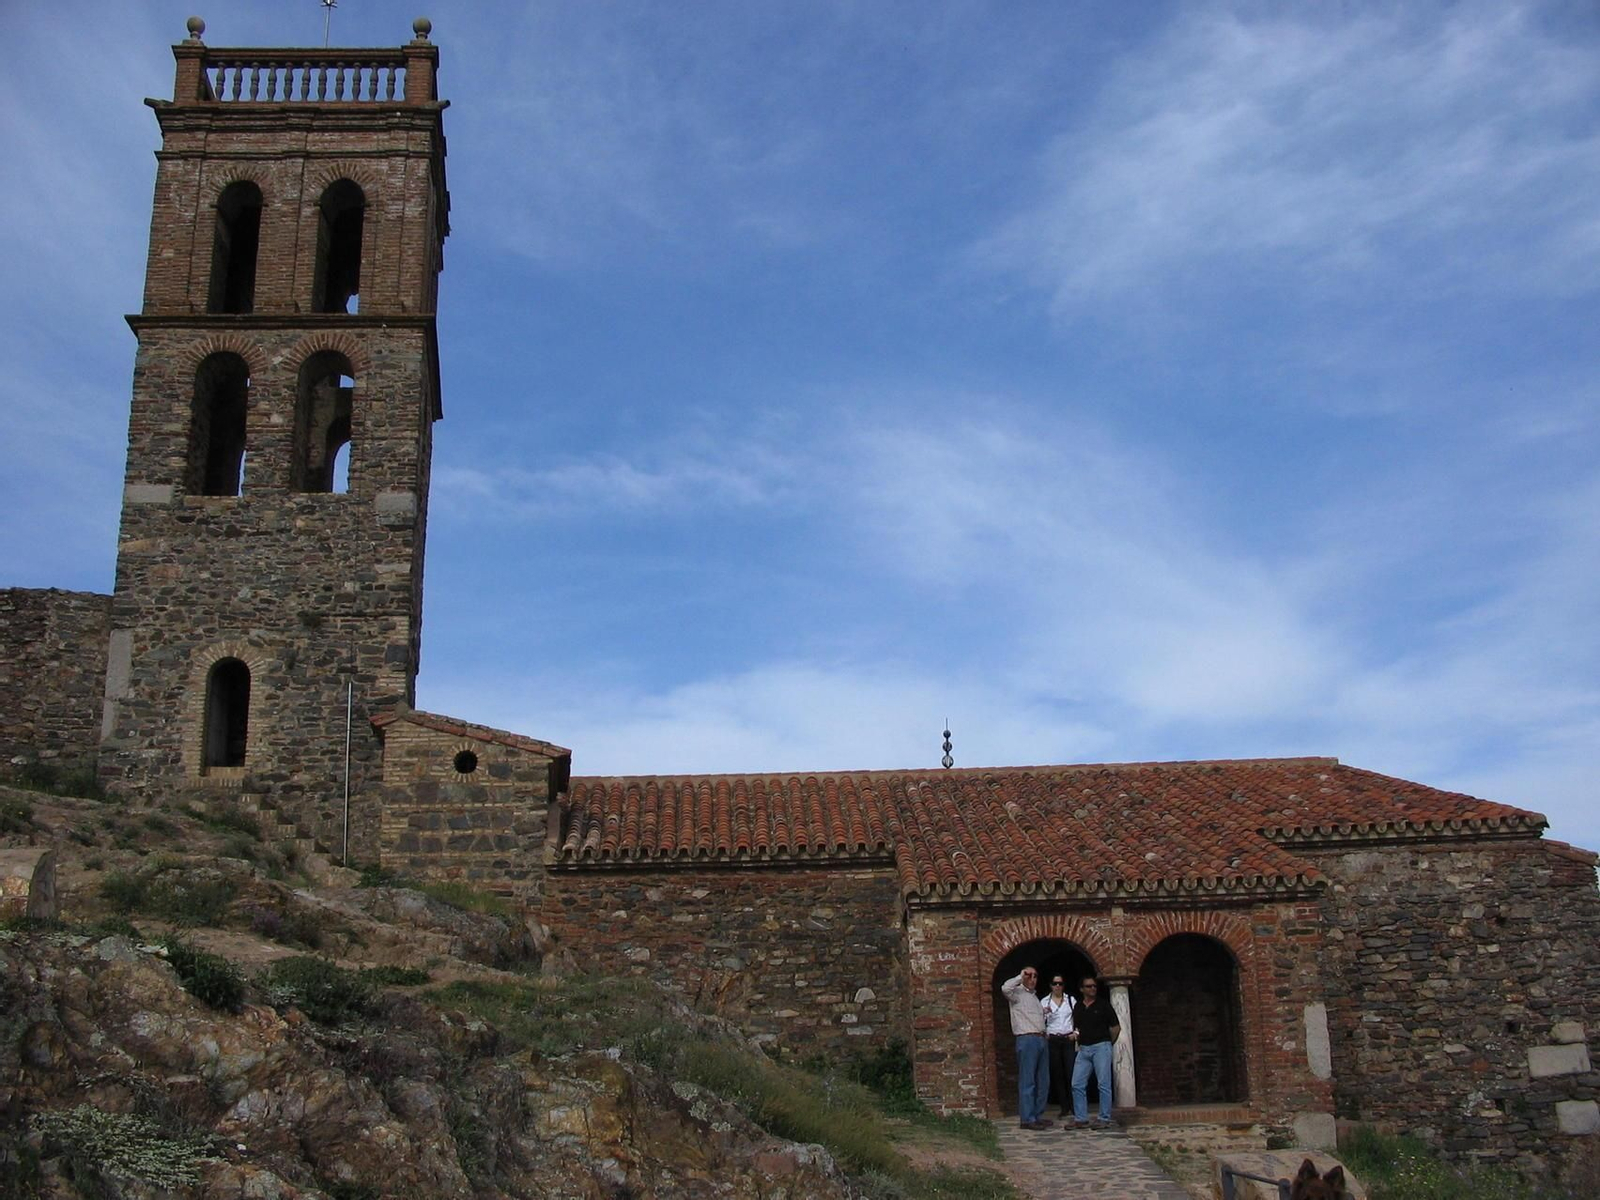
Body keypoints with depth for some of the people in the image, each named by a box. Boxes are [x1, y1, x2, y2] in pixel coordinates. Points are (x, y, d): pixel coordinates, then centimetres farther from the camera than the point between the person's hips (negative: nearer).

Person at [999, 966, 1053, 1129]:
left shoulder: (1034, 996, 24)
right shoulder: (1018, 993, -1)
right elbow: (1005, 988, -25)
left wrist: (1044, 1012, 14)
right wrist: (1020, 977, -13)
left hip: (1040, 1039, 9)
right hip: (1027, 1039, -9)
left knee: (1043, 1082, 9)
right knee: (1027, 1081, -8)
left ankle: (1038, 1116, 16)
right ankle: (1027, 1119, -8)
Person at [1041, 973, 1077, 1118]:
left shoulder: (1071, 1000, 9)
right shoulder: (1044, 1002, 6)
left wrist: (1076, 1032, -2)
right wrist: (1044, 1013, -18)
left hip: (1069, 1039, 0)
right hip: (1053, 1040, 0)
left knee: (1071, 1073, -9)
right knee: (1057, 1075, 0)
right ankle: (1065, 1108, 6)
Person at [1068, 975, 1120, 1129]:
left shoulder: (1103, 1005, 0)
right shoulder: (1077, 1007, 12)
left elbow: (1116, 1027, 4)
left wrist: (1106, 1044, 9)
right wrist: (1079, 1041, 11)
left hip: (1101, 1047, -5)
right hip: (1083, 1048, 5)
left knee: (1103, 1084, -4)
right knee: (1077, 1084, 0)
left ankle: (1105, 1119, 1)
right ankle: (1080, 1118, 7)